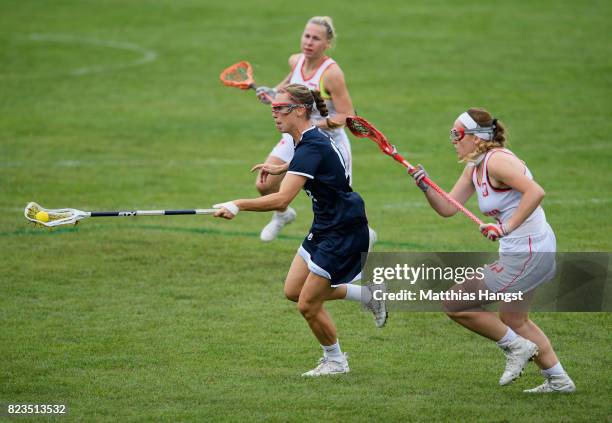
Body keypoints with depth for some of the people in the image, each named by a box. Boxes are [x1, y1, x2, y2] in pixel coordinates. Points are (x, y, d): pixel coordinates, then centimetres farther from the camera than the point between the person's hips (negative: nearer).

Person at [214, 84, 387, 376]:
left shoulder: (311, 147, -27)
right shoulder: (311, 139, 3)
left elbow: (282, 200, -37)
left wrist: (238, 205, -39)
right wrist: (277, 168, 22)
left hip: (344, 232, -10)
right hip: (324, 228, 10)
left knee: (308, 305, -2)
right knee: (293, 290, 11)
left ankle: (335, 361, 21)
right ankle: (367, 294, 24)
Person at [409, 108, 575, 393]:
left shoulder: (496, 161, -18)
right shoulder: (473, 169, 11)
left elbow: (535, 192, -29)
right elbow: (447, 209, 10)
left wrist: (506, 228, -31)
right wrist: (426, 187, -6)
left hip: (525, 256, -11)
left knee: (455, 304, -5)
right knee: (514, 320, 27)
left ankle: (517, 347, 6)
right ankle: (558, 380, 33)